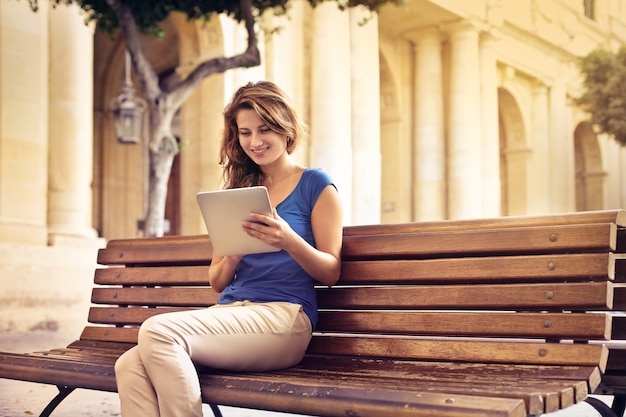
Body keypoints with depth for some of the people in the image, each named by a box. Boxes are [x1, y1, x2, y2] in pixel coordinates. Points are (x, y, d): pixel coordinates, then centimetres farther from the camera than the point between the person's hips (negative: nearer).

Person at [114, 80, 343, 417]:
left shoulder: (315, 185, 6)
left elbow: (331, 273, 2)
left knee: (157, 330, -28)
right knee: (130, 367, -23)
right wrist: (233, 256, -3)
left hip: (283, 316, -5)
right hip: (228, 312, 5)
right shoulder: (239, 190, 21)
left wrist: (289, 240, -17)